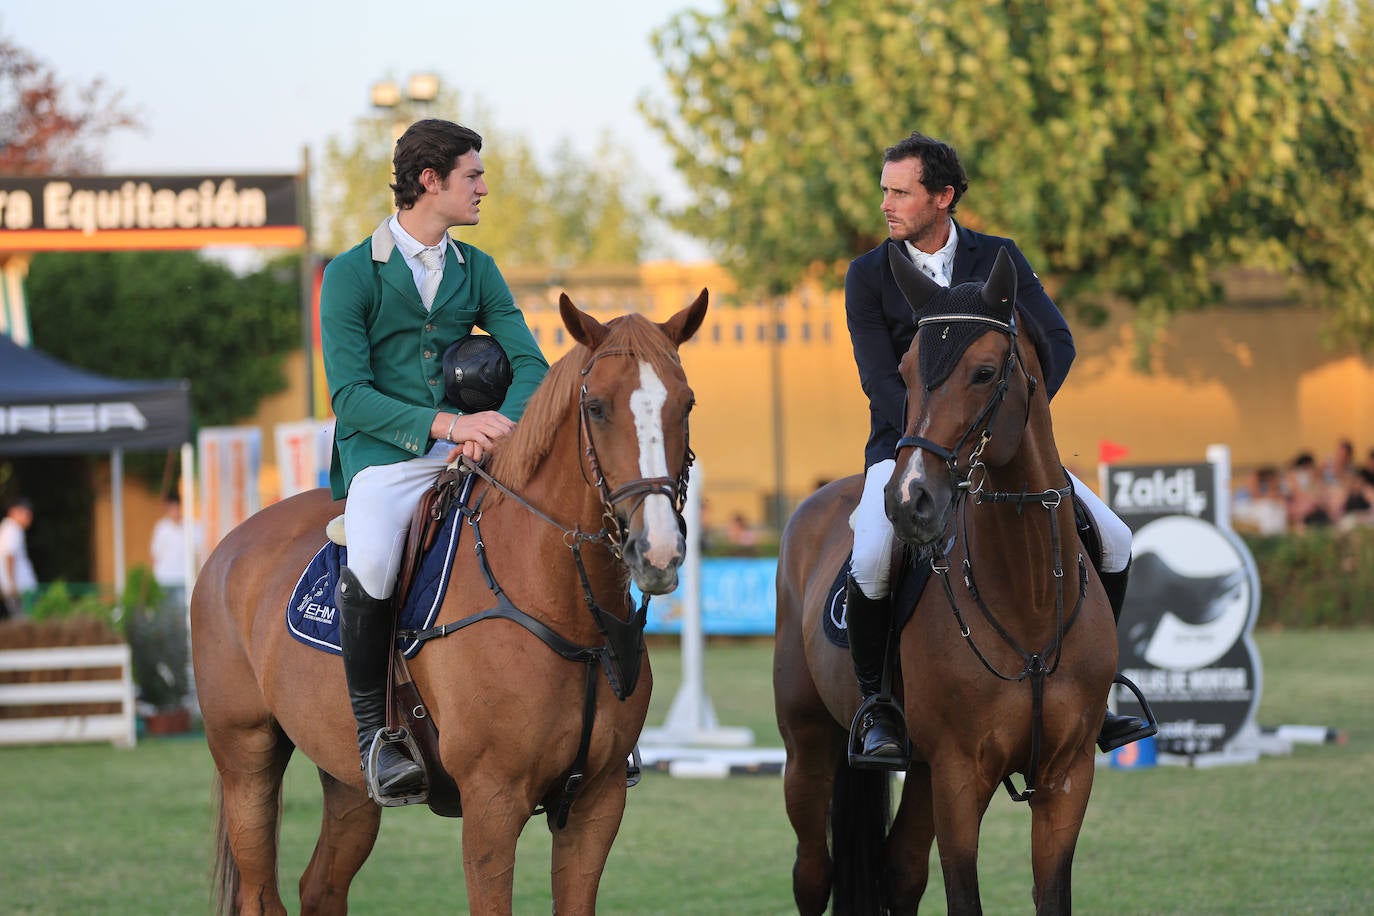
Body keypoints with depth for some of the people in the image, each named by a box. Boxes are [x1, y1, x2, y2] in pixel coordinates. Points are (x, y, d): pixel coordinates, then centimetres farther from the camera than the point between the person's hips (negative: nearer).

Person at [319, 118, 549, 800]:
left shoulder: (477, 271, 14)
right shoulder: (350, 274, -2)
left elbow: (530, 365, 5)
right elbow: (351, 394, -10)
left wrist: (495, 427, -17)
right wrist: (445, 423, -23)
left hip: (463, 450, 5)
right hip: (381, 457, -5)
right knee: (370, 566, -35)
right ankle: (371, 728, -16)